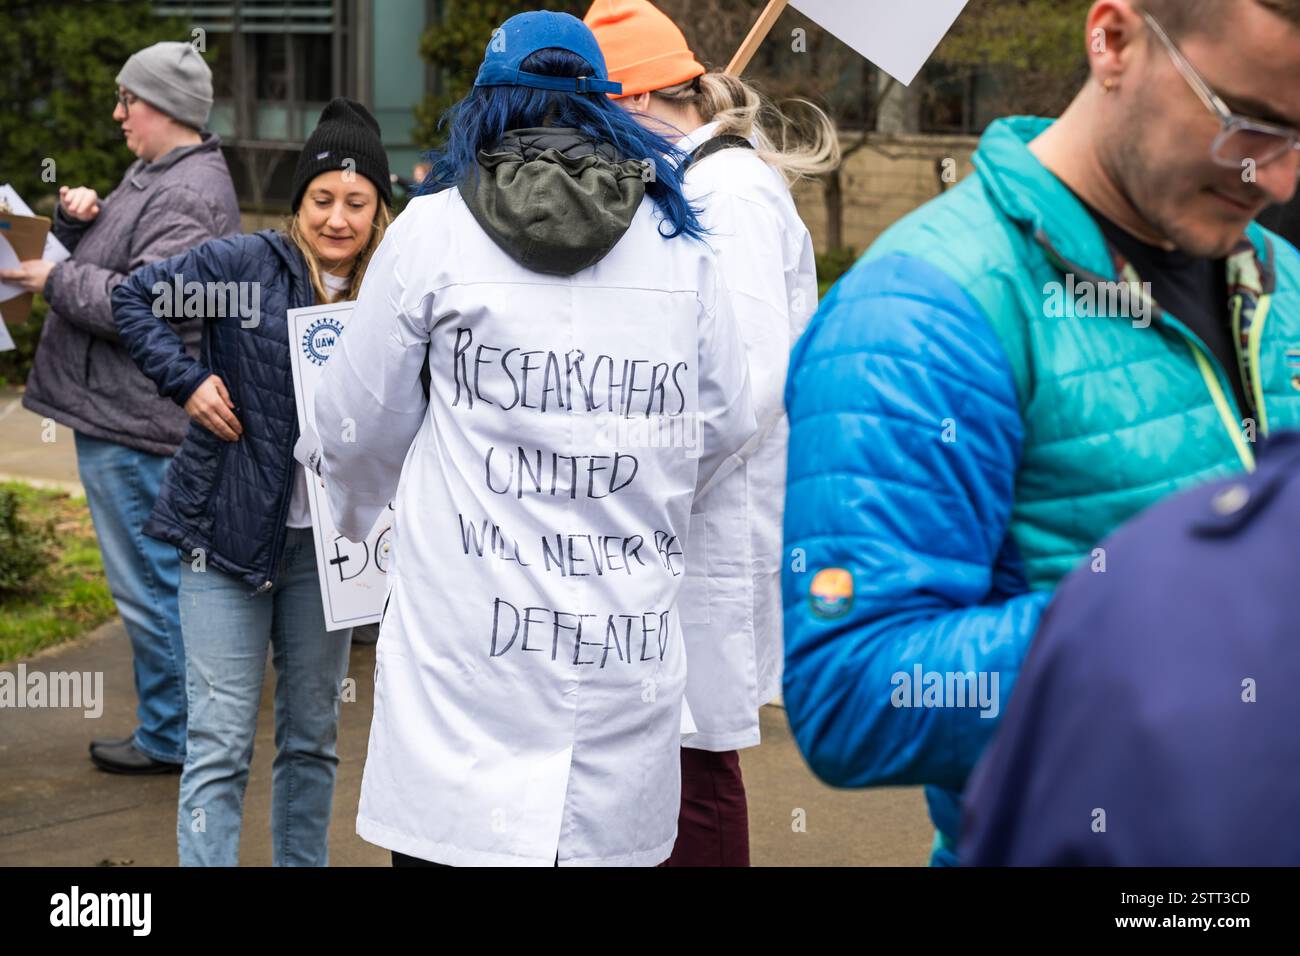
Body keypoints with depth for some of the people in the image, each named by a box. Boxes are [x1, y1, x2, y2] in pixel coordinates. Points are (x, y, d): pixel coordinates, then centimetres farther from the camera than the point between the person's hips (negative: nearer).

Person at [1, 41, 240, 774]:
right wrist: (78, 218, 4)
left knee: (150, 583, -4)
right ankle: (170, 728, 27)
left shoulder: (190, 194, -17)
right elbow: (105, 253, 25)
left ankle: (171, 737, 6)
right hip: (114, 410, 11)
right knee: (155, 577, 17)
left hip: (133, 422, -11)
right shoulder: (153, 174, 17)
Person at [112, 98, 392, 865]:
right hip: (229, 532, -3)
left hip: (326, 539, 3)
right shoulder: (247, 263, -7)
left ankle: (304, 860, 29)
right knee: (222, 738, -3)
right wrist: (187, 381, -8)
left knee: (314, 734, 15)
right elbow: (138, 297, 2)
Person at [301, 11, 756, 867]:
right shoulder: (679, 243, 8)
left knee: (458, 834, 5)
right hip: (627, 655, 3)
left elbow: (361, 427, 6)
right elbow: (726, 428, 12)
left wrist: (356, 512, 28)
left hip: (472, 647, -2)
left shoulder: (435, 230, 0)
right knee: (605, 833, 10)